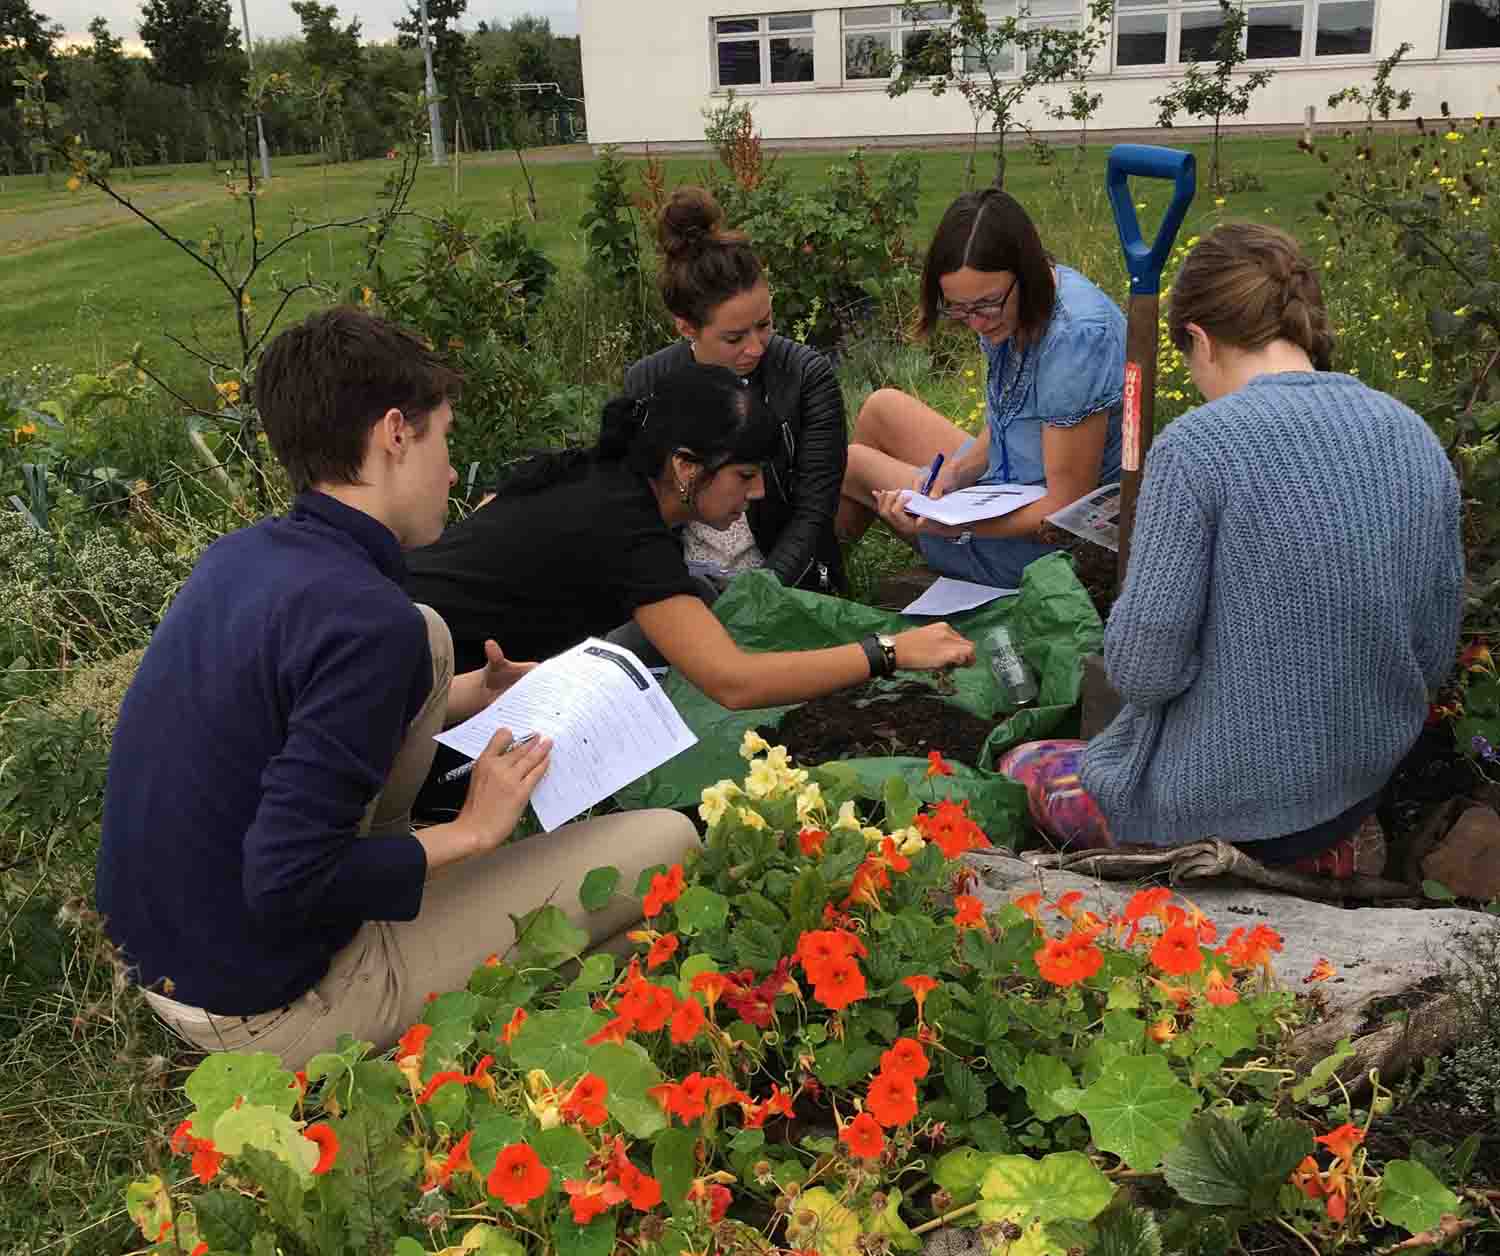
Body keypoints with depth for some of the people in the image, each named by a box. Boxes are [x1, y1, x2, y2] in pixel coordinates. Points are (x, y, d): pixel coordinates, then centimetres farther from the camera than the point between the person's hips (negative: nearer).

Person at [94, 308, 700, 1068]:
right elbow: (287, 885, -29)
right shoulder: (366, 618, -27)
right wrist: (471, 832, -15)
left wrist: (476, 694, 12)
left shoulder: (236, 556, 0)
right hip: (272, 1016, -8)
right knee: (667, 841, -8)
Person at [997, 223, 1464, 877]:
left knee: (1020, 768, 21)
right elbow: (1433, 656, 4)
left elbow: (1143, 667, -21)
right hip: (1366, 776, 7)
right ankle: (1328, 844, 14)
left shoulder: (1196, 446, -22)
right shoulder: (1417, 438, -2)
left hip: (1224, 795, -7)